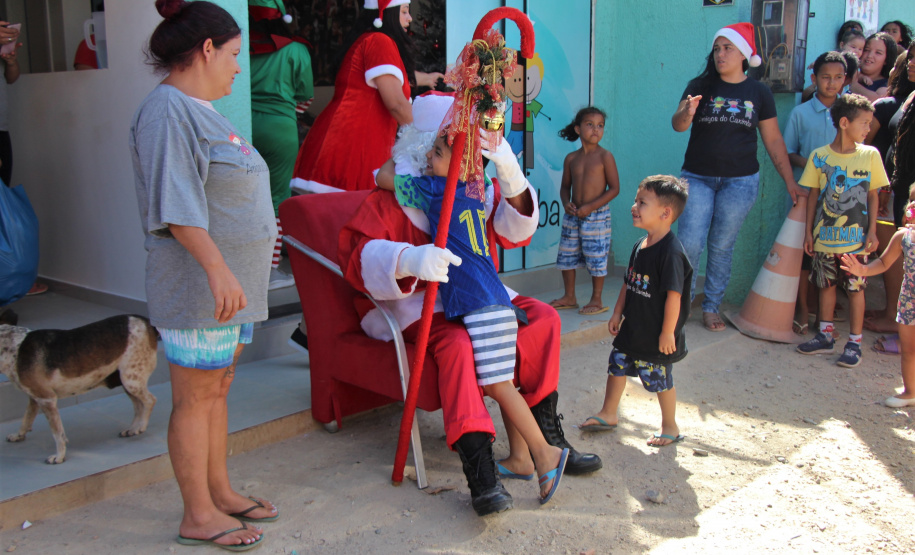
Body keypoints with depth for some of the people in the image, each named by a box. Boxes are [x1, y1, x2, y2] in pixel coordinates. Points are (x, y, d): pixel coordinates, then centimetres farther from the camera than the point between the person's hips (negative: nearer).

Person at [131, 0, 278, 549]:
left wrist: (261, 228, 33)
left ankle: (220, 492, 28)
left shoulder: (198, 109, 17)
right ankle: (199, 515, 11)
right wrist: (218, 269, -29)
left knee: (218, 389, 16)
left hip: (233, 280, 10)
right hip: (199, 285, -10)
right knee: (196, 398, 0)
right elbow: (176, 206, -23)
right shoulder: (167, 111, -14)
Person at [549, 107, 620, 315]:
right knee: (567, 255, 11)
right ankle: (569, 297, 25)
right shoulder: (571, 159, 6)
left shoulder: (605, 157, -8)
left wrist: (590, 207, -17)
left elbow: (614, 188, -11)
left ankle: (596, 300, 15)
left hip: (597, 216, -5)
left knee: (596, 258, 1)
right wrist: (566, 203, -8)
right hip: (573, 215, 5)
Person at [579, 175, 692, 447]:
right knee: (617, 366, 16)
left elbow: (674, 295, -23)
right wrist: (617, 313, 15)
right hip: (632, 328, 8)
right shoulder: (640, 246, 3)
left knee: (660, 380, 7)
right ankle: (608, 414, 35)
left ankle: (670, 427, 27)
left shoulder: (671, 252, -23)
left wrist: (668, 332, -21)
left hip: (657, 336, -8)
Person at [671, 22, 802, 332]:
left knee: (721, 247, 6)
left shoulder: (758, 93, 4)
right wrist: (686, 113, -37)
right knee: (689, 243, -6)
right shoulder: (701, 86, 1)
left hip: (740, 181, 1)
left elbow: (773, 140, 8)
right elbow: (677, 125, -13)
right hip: (697, 177, 0)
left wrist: (790, 182, 6)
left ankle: (711, 307, 20)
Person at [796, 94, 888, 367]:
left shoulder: (870, 155, -1)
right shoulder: (820, 156, -2)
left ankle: (854, 342, 11)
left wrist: (872, 230, -2)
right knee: (826, 284, 11)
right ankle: (825, 336, 24)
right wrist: (809, 231, 3)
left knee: (856, 288, 2)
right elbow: (813, 196, 4)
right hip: (825, 235, 1)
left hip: (856, 237, -1)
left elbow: (872, 195, 3)